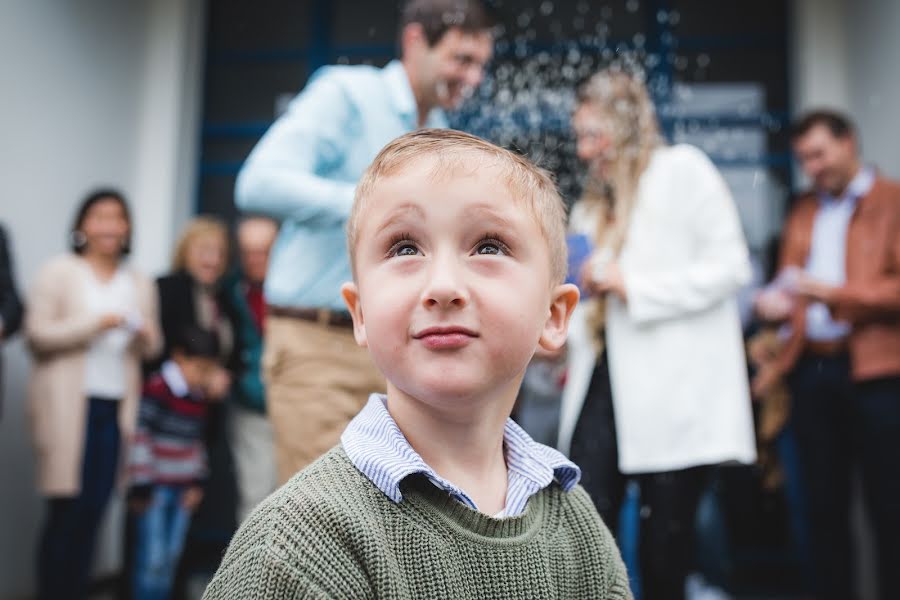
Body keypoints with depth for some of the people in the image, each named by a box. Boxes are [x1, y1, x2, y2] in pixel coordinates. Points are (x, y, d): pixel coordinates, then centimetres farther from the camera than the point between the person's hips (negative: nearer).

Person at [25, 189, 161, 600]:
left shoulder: (140, 284, 14)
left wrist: (146, 336, -8)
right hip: (68, 407, -3)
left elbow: (150, 348, 14)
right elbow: (36, 334, -5)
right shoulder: (59, 272, 4)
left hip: (116, 408, 4)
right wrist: (95, 323, -15)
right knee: (66, 509, -3)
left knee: (94, 509, 3)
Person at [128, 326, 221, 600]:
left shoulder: (199, 397, 9)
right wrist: (142, 485, -14)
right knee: (152, 559, -5)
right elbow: (140, 436, -16)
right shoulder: (157, 388, -15)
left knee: (171, 557, 12)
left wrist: (197, 483, 12)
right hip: (155, 488, -7)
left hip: (183, 490, 7)